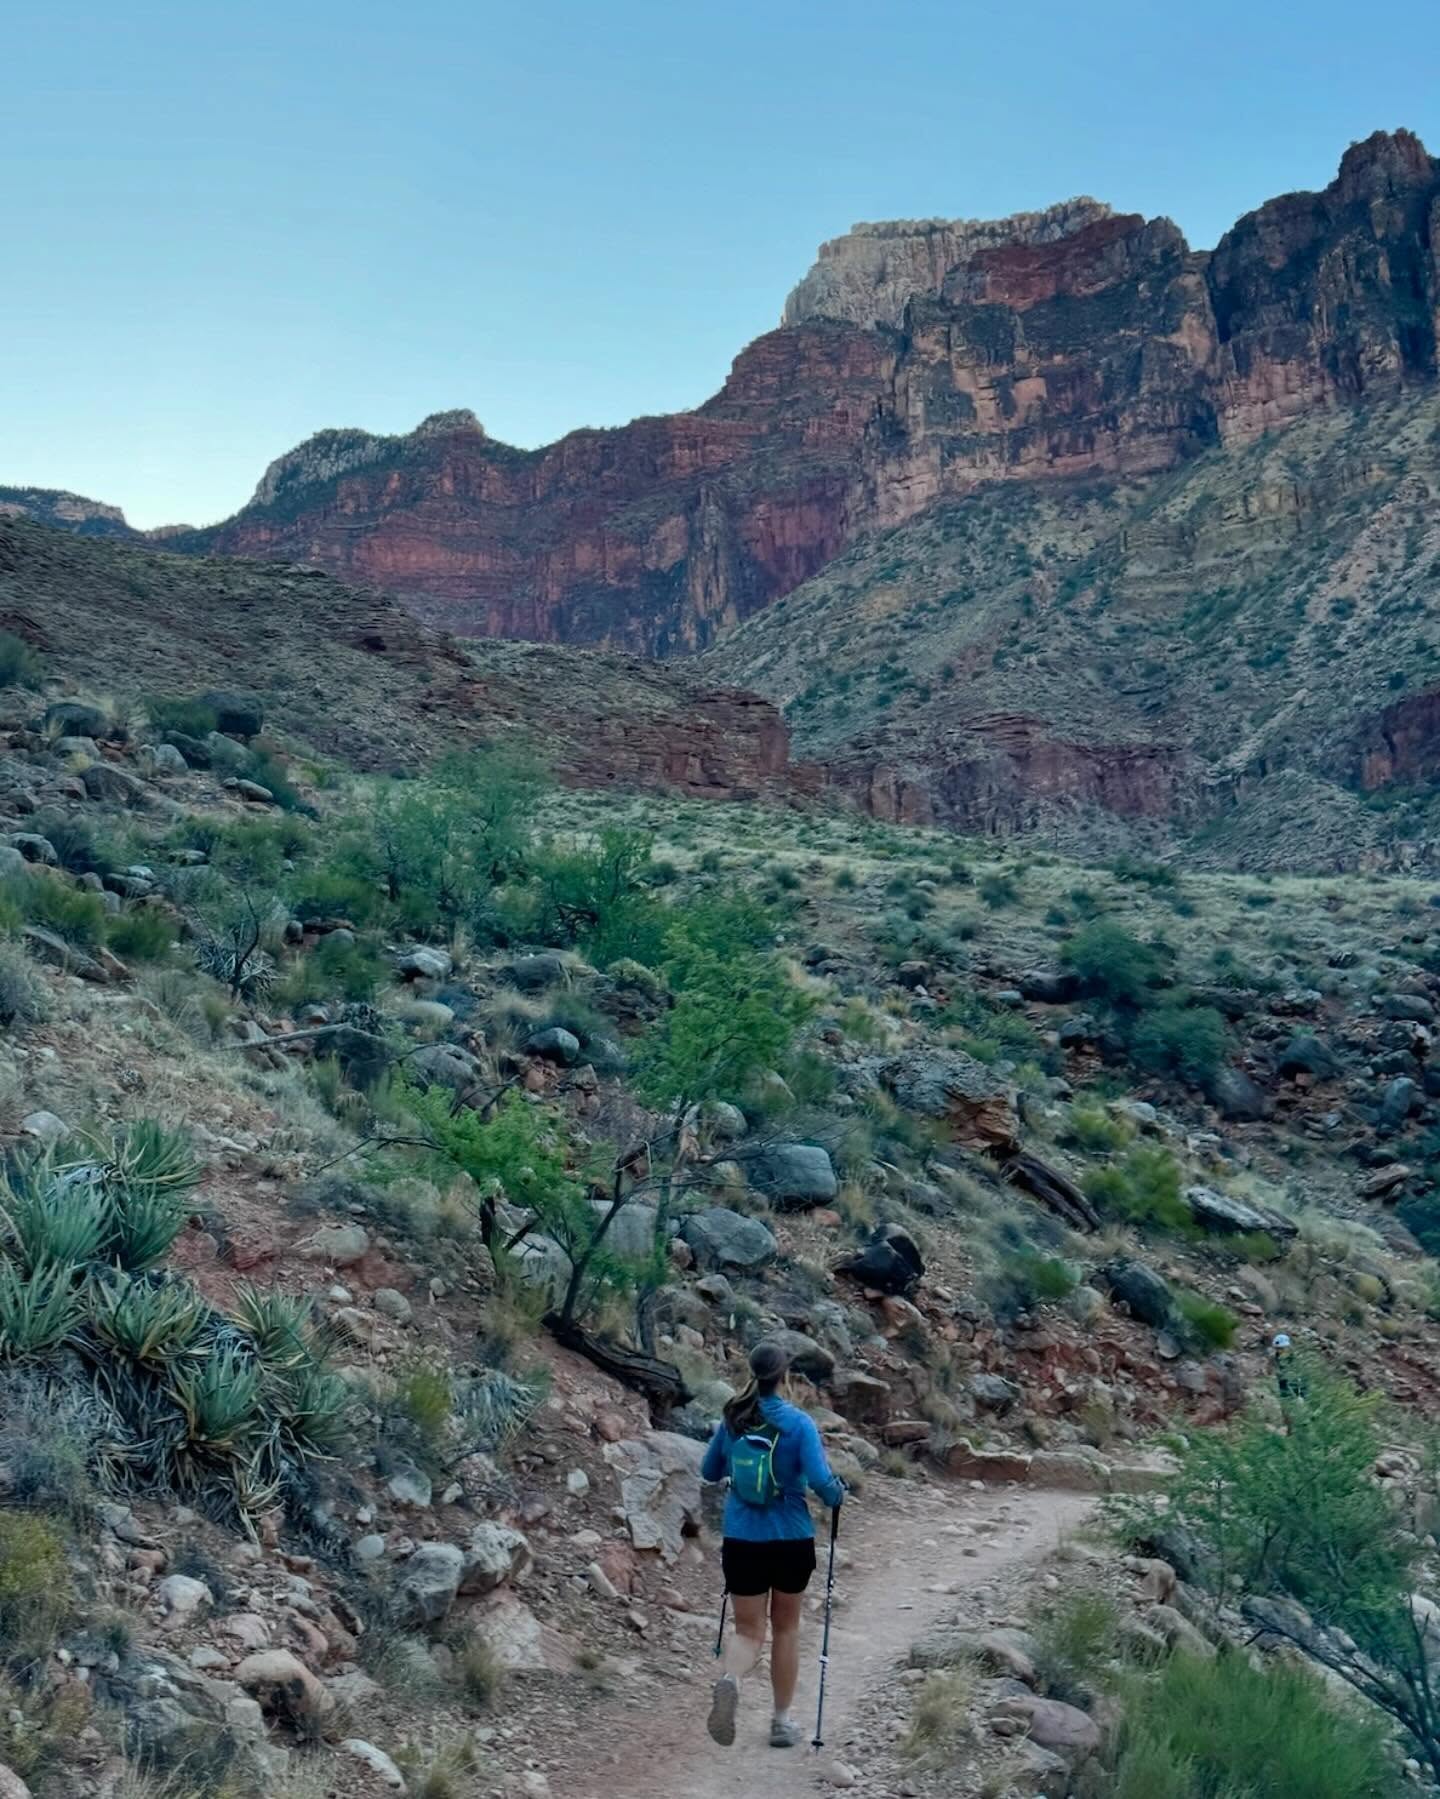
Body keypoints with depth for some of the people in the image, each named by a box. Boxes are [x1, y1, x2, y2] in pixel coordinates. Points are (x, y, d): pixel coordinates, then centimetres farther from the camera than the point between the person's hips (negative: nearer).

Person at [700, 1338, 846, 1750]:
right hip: (791, 1540, -1)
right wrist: (837, 1495, 3)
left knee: (749, 1630, 8)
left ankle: (730, 1680, -25)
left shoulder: (732, 1421, -1)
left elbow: (709, 1473, 12)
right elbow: (820, 1480, -18)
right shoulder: (798, 1423, -11)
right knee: (786, 1627, 19)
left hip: (742, 1541, 1)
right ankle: (782, 1720, 25)